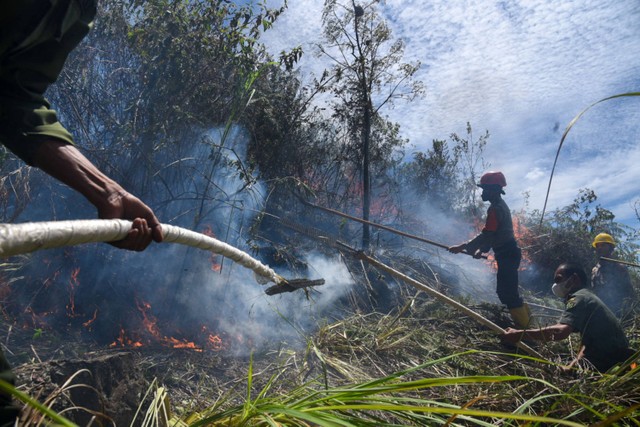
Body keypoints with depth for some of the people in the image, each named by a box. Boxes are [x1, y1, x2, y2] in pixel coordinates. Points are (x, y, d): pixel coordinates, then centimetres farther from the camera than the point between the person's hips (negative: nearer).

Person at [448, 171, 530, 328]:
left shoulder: (495, 209, -19)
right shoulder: (500, 205, 14)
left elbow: (486, 235, -26)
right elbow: (492, 234, 20)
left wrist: (462, 247, -25)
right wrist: (482, 249, 14)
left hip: (507, 255, -10)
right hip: (508, 253, 10)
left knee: (507, 292, -8)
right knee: (506, 291, 18)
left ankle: (524, 325, -1)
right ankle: (524, 316, 28)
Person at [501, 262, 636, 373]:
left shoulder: (578, 298, -18)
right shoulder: (588, 297, 15)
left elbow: (560, 331, -36)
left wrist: (520, 335, -36)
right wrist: (573, 365, 3)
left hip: (612, 363, -9)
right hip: (617, 358, 9)